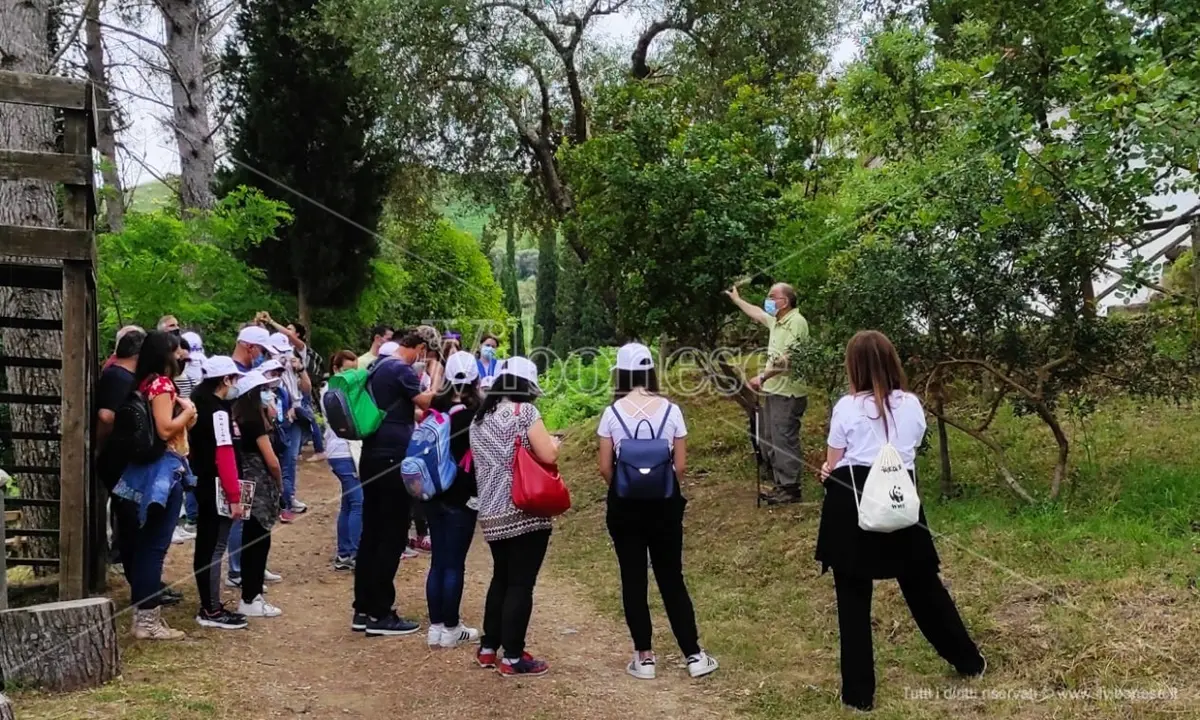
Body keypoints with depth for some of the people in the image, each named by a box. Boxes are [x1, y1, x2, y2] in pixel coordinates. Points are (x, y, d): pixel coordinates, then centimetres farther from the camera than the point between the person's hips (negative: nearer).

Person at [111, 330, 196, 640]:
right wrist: (188, 410, -7)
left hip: (146, 467, 9)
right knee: (156, 545, -6)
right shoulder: (162, 384, -14)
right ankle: (148, 618, -3)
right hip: (164, 468, -9)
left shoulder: (144, 383, 11)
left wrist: (185, 416, 7)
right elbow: (166, 429, -21)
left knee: (144, 542, 13)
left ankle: (141, 611, 21)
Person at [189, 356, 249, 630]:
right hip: (216, 488, -10)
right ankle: (212, 611, -1)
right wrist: (234, 496, -21)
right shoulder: (218, 410, -17)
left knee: (206, 545, 14)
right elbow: (224, 455, -21)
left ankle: (208, 604, 23)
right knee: (215, 548, -5)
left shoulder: (200, 404, 11)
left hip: (203, 484, 10)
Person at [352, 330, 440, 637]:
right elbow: (428, 402, -16)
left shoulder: (378, 367, 15)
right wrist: (436, 372, -5)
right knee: (392, 536, -3)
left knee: (371, 533, 12)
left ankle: (363, 610, 16)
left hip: (373, 456, 9)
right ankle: (380, 615, 1)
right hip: (393, 459, -9)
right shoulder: (401, 369, -13)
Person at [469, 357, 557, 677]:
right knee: (520, 584, -1)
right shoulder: (524, 411, -8)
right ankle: (513, 658, 3)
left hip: (491, 514, 7)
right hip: (525, 513, -7)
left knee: (501, 578, 19)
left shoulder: (479, 417, 13)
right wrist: (554, 442, 7)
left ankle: (488, 648, 24)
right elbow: (548, 456, -14)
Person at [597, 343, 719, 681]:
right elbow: (681, 466, -2)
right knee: (672, 579, 11)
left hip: (625, 504, -1)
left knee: (633, 580, 9)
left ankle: (644, 657, 13)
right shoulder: (670, 410, -5)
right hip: (664, 503, 1)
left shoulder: (612, 412, -7)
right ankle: (694, 656, 12)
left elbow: (605, 468, -4)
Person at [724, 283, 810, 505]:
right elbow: (757, 314, 34)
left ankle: (791, 489, 0)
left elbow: (788, 359, -25)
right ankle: (781, 485, 23)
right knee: (771, 442, 15)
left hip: (788, 394, -10)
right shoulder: (777, 320, 13)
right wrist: (736, 299, 44)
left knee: (784, 441, -7)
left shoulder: (796, 322, -17)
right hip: (773, 391, 10)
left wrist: (763, 376, -25)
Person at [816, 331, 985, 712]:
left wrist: (832, 472, 20)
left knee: (853, 599, 5)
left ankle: (859, 691, 8)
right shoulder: (912, 405, 3)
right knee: (923, 585, 20)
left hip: (853, 505, -4)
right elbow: (909, 452, 12)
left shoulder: (847, 407, -8)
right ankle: (969, 660, 34)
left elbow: (832, 466, -1)